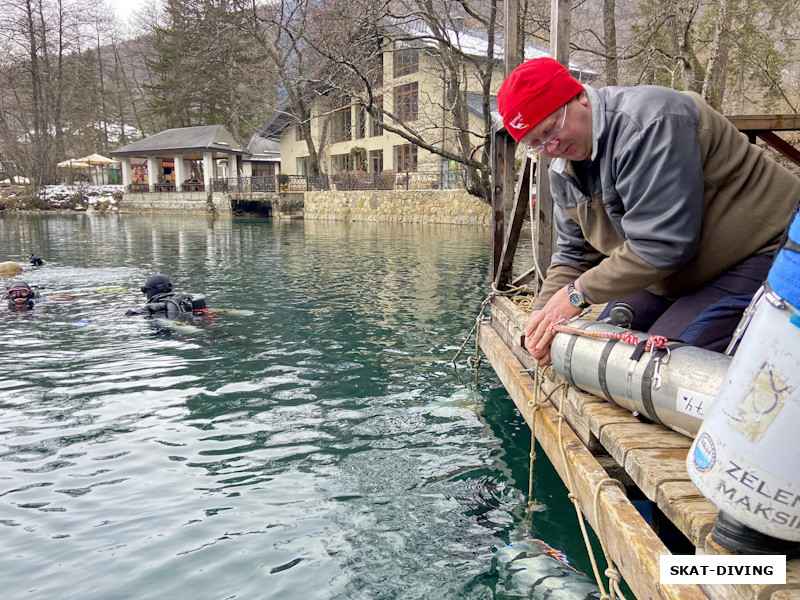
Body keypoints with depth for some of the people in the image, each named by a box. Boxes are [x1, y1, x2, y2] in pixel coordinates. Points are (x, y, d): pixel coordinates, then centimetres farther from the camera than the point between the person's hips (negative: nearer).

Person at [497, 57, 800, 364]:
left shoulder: (648, 122, -27)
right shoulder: (564, 169, 3)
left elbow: (661, 245, -31)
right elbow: (574, 254, 10)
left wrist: (579, 292, -22)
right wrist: (545, 310, -8)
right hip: (673, 278, 9)